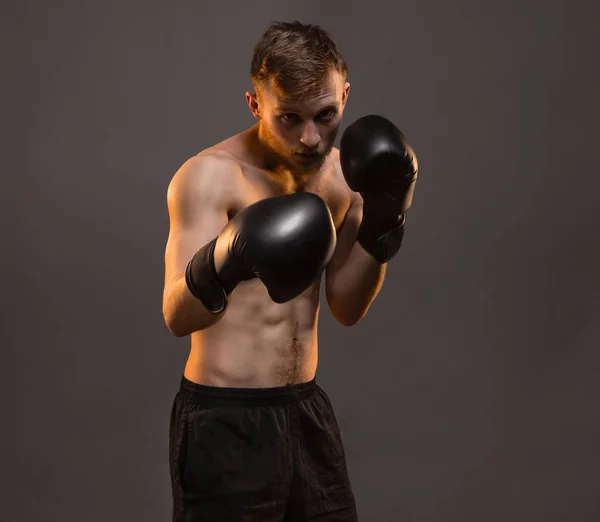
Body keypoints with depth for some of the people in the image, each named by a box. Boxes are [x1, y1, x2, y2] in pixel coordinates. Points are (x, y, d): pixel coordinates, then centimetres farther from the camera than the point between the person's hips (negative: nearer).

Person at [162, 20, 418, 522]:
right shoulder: (210, 175, -16)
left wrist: (381, 224, -6)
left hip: (307, 409, 6)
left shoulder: (341, 171, 3)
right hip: (225, 419, -6)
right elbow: (177, 317, -26)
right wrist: (222, 262, -46)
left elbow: (348, 307, 9)